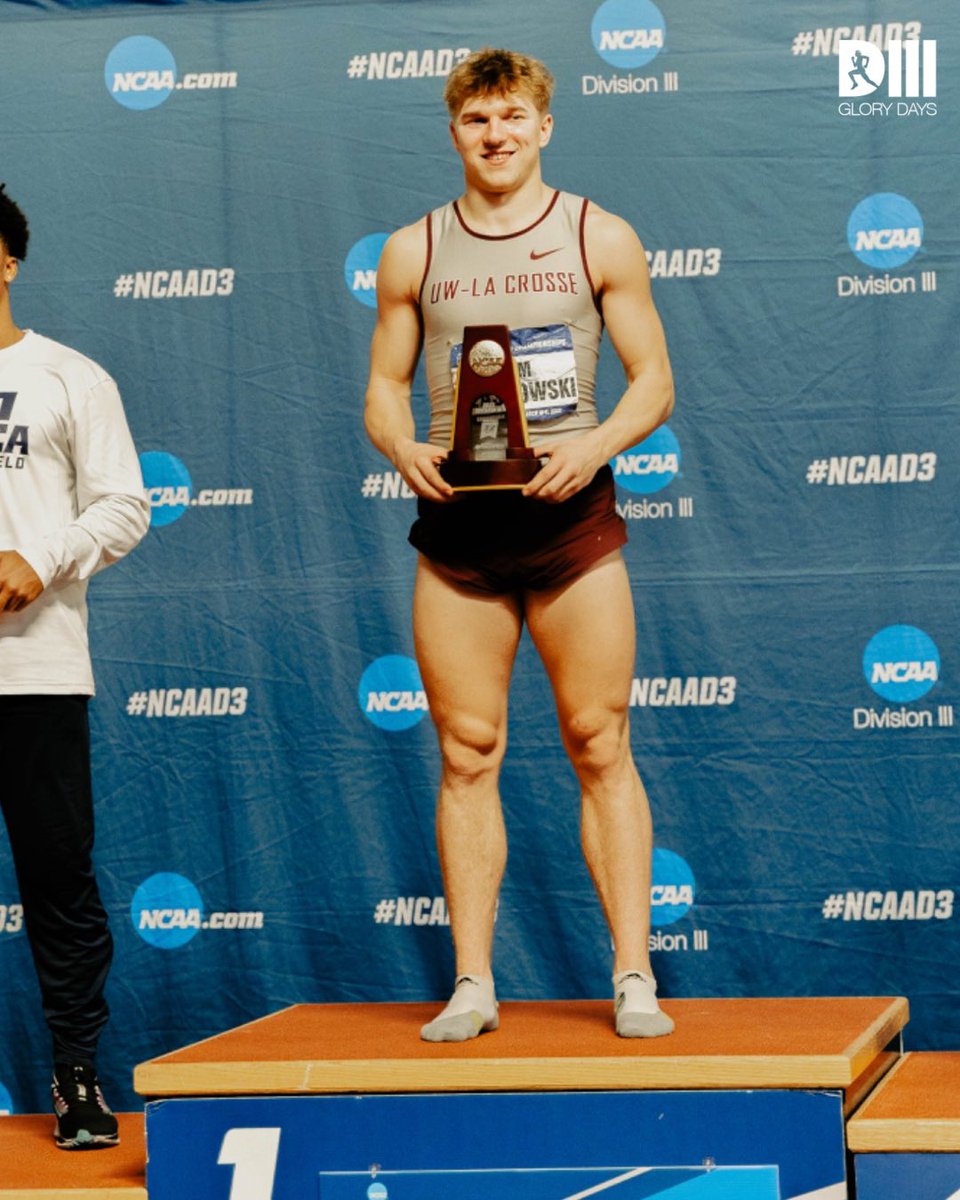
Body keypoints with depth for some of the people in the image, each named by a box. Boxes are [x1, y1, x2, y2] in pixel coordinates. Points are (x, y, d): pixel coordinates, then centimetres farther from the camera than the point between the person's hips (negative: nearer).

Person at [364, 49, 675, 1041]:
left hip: (569, 513, -1)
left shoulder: (599, 238, 5)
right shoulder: (412, 251, 9)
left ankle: (633, 977, 1)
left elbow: (653, 381, 5)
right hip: (456, 518, 2)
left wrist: (595, 444, -14)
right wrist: (404, 450, -10)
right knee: (467, 754, 1)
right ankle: (472, 984, 5)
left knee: (600, 747, -2)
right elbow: (383, 387, 12)